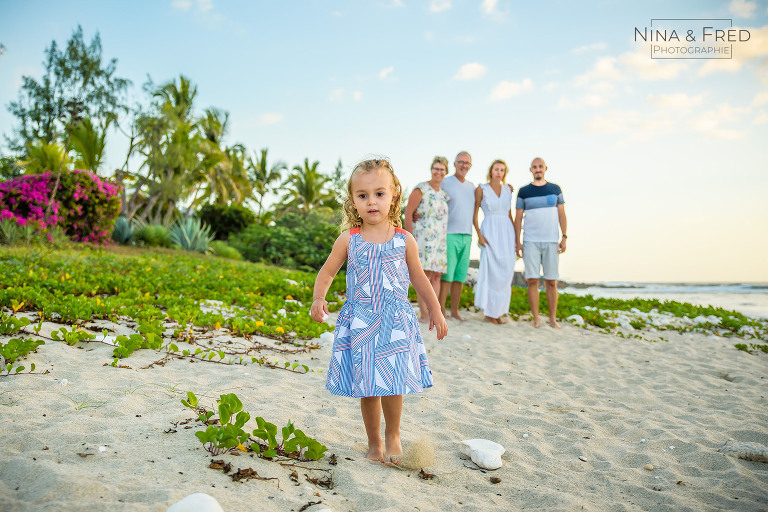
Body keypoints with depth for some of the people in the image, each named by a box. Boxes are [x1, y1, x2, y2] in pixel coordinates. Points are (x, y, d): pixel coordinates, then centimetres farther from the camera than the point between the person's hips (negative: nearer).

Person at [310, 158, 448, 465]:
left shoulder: (404, 240, 2)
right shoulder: (348, 240, 0)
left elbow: (418, 277, 13)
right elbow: (327, 272, 8)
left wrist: (435, 311, 15)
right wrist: (319, 298, -10)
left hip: (395, 321, 0)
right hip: (360, 322, 1)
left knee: (391, 383, -7)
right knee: (367, 386, 6)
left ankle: (392, 434, 21)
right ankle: (374, 441, 27)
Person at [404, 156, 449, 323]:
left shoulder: (444, 193, 16)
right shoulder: (421, 189, -4)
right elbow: (408, 212, -9)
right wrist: (409, 237, -14)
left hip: (440, 239, 7)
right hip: (423, 238, -7)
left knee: (437, 276, 4)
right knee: (426, 274, -12)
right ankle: (424, 314, -9)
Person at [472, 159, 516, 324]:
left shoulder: (508, 190, 12)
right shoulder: (481, 189, 1)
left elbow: (510, 214, 18)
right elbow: (474, 213, 0)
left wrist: (516, 236, 13)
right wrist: (479, 234, -11)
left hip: (507, 232, 4)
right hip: (490, 232, -4)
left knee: (506, 272, 1)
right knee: (492, 271, -8)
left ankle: (499, 312, 11)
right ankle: (489, 312, 3)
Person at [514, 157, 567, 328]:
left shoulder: (555, 189, 10)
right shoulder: (523, 191, 7)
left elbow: (561, 214, 10)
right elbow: (518, 217, 7)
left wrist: (564, 237, 2)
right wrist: (517, 242, 1)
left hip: (551, 241, 1)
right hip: (530, 241, -1)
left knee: (551, 281, 1)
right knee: (532, 280, -4)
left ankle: (553, 319, 9)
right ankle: (536, 318, 4)